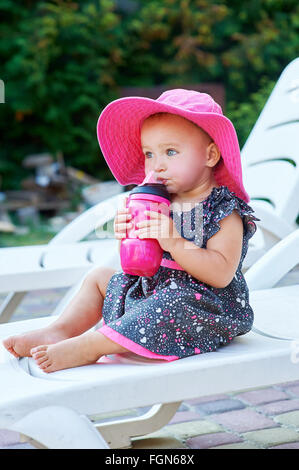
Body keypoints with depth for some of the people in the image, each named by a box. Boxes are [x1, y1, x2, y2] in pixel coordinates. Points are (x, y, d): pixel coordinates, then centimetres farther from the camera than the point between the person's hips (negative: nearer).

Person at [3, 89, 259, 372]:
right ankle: (61, 331, 2)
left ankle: (89, 346, -33)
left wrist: (173, 242, -35)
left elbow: (221, 274, -26)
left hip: (201, 306, -8)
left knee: (171, 306, -39)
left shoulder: (225, 211, -14)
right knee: (99, 277, 16)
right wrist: (126, 237, -15)